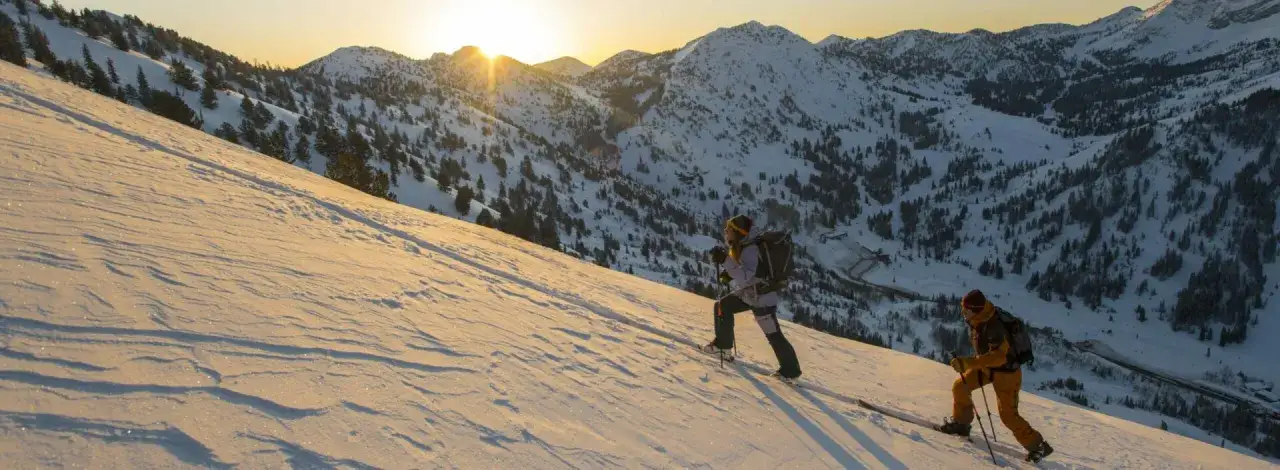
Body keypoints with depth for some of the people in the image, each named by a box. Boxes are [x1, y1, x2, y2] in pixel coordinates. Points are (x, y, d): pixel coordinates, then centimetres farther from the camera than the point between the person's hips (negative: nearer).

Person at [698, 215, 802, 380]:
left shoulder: (750, 250, -27)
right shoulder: (739, 246, 2)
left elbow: (745, 277, -36)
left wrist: (725, 260, -40)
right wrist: (729, 275, 1)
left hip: (761, 298, -10)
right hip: (748, 293, 10)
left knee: (773, 334, -2)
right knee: (722, 306, 12)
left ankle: (791, 370, 11)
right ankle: (723, 344, 25)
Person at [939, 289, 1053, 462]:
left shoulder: (994, 327, -36)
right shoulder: (976, 320, -8)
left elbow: (998, 356, -45)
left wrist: (968, 363, -51)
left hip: (1006, 372, -8)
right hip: (988, 366, 8)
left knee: (1008, 415, -3)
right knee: (960, 386, 1)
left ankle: (1037, 445, 15)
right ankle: (960, 423, 20)